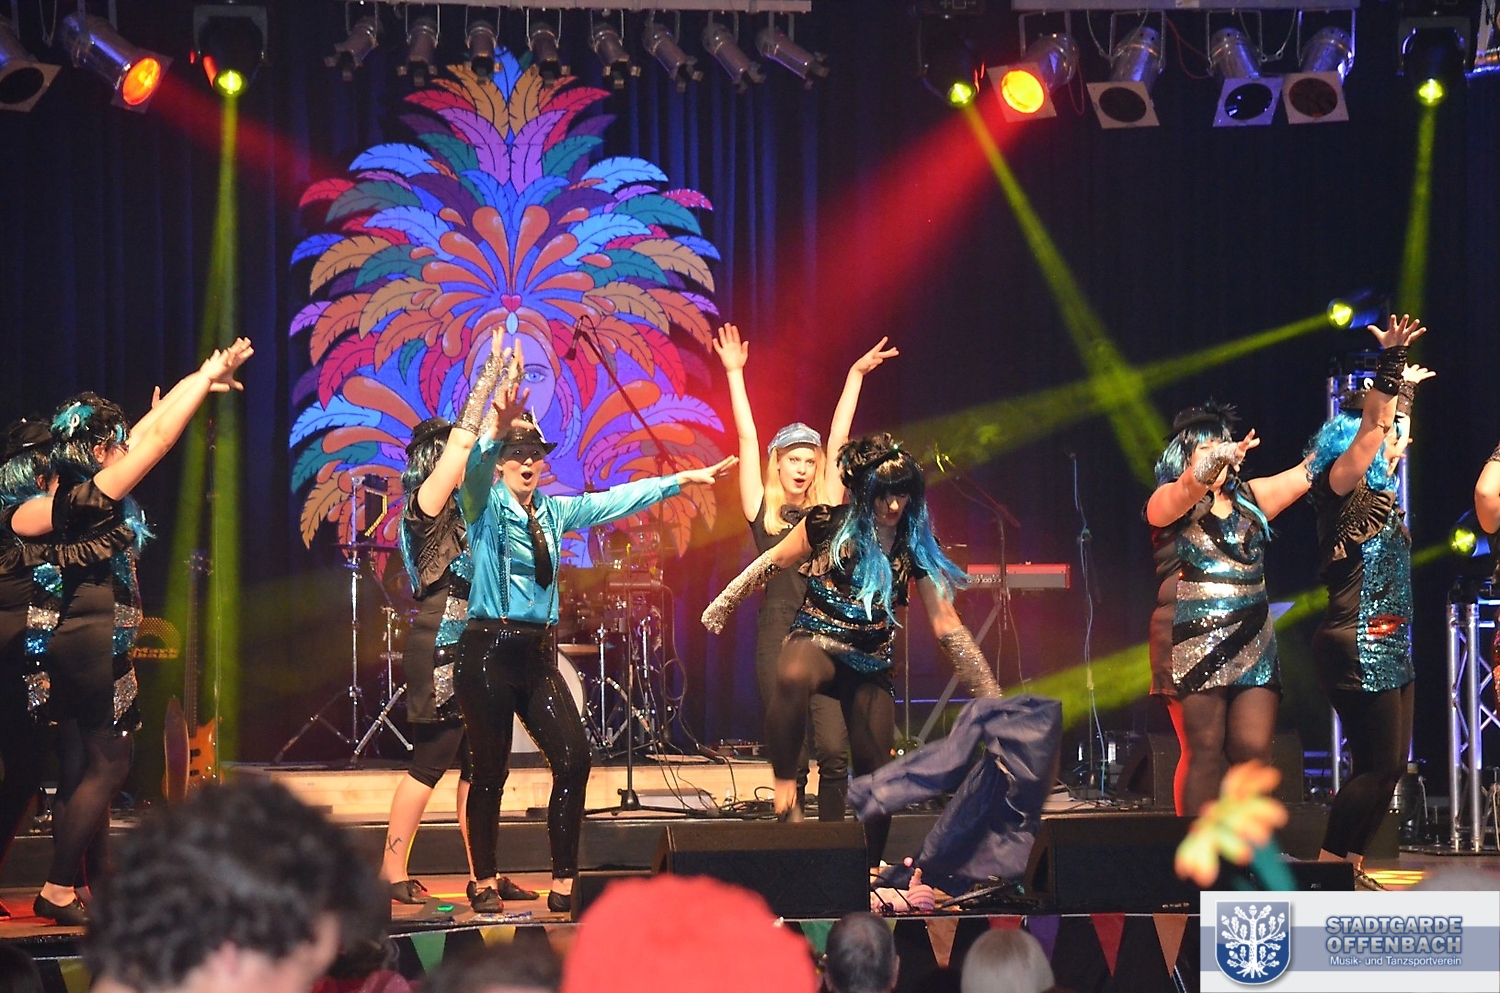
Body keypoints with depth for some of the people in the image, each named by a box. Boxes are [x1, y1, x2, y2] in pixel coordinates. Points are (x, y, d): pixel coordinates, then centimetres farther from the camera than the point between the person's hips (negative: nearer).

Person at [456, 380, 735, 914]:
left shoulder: (553, 511, 15)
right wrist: (499, 430, -44)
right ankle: (484, 884, 12)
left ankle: (563, 885, -1)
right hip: (488, 650, -5)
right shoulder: (484, 505, -2)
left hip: (538, 654, 5)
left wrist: (681, 480, 16)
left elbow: (614, 501, 19)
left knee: (573, 759, -7)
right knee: (489, 771, 0)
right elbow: (475, 472, -24)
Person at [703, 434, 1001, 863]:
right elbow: (771, 564, 8)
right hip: (815, 644, -3)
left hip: (871, 666, 3)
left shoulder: (914, 549, 0)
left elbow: (947, 626, 1)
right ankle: (785, 783, -28)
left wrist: (991, 696, -2)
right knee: (792, 676, -42)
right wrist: (721, 607, 12)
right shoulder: (828, 526, -7)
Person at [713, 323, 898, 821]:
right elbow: (747, 438, 6)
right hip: (779, 634, -2)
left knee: (834, 750, -9)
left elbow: (839, 438, 14)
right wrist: (734, 374, 5)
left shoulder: (827, 508, 13)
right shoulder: (762, 510, 7)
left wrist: (855, 375, 16)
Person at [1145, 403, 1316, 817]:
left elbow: (1311, 469, 15)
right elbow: (1190, 486, -22)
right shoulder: (1169, 502, 1)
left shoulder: (1249, 499, 17)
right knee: (1204, 751, -7)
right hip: (1192, 641, -5)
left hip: (1252, 643, 5)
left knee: (1254, 749, -4)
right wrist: (1220, 458, -44)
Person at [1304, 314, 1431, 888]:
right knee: (1376, 766, -12)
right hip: (1357, 646, -10)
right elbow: (1370, 429, -24)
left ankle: (1352, 868, 10)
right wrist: (1390, 366, -28)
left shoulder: (1376, 492, 15)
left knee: (1388, 766, 7)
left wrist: (1406, 388, 39)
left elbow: (1389, 433, 33)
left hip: (1388, 647, 10)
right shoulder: (1339, 486, -9)